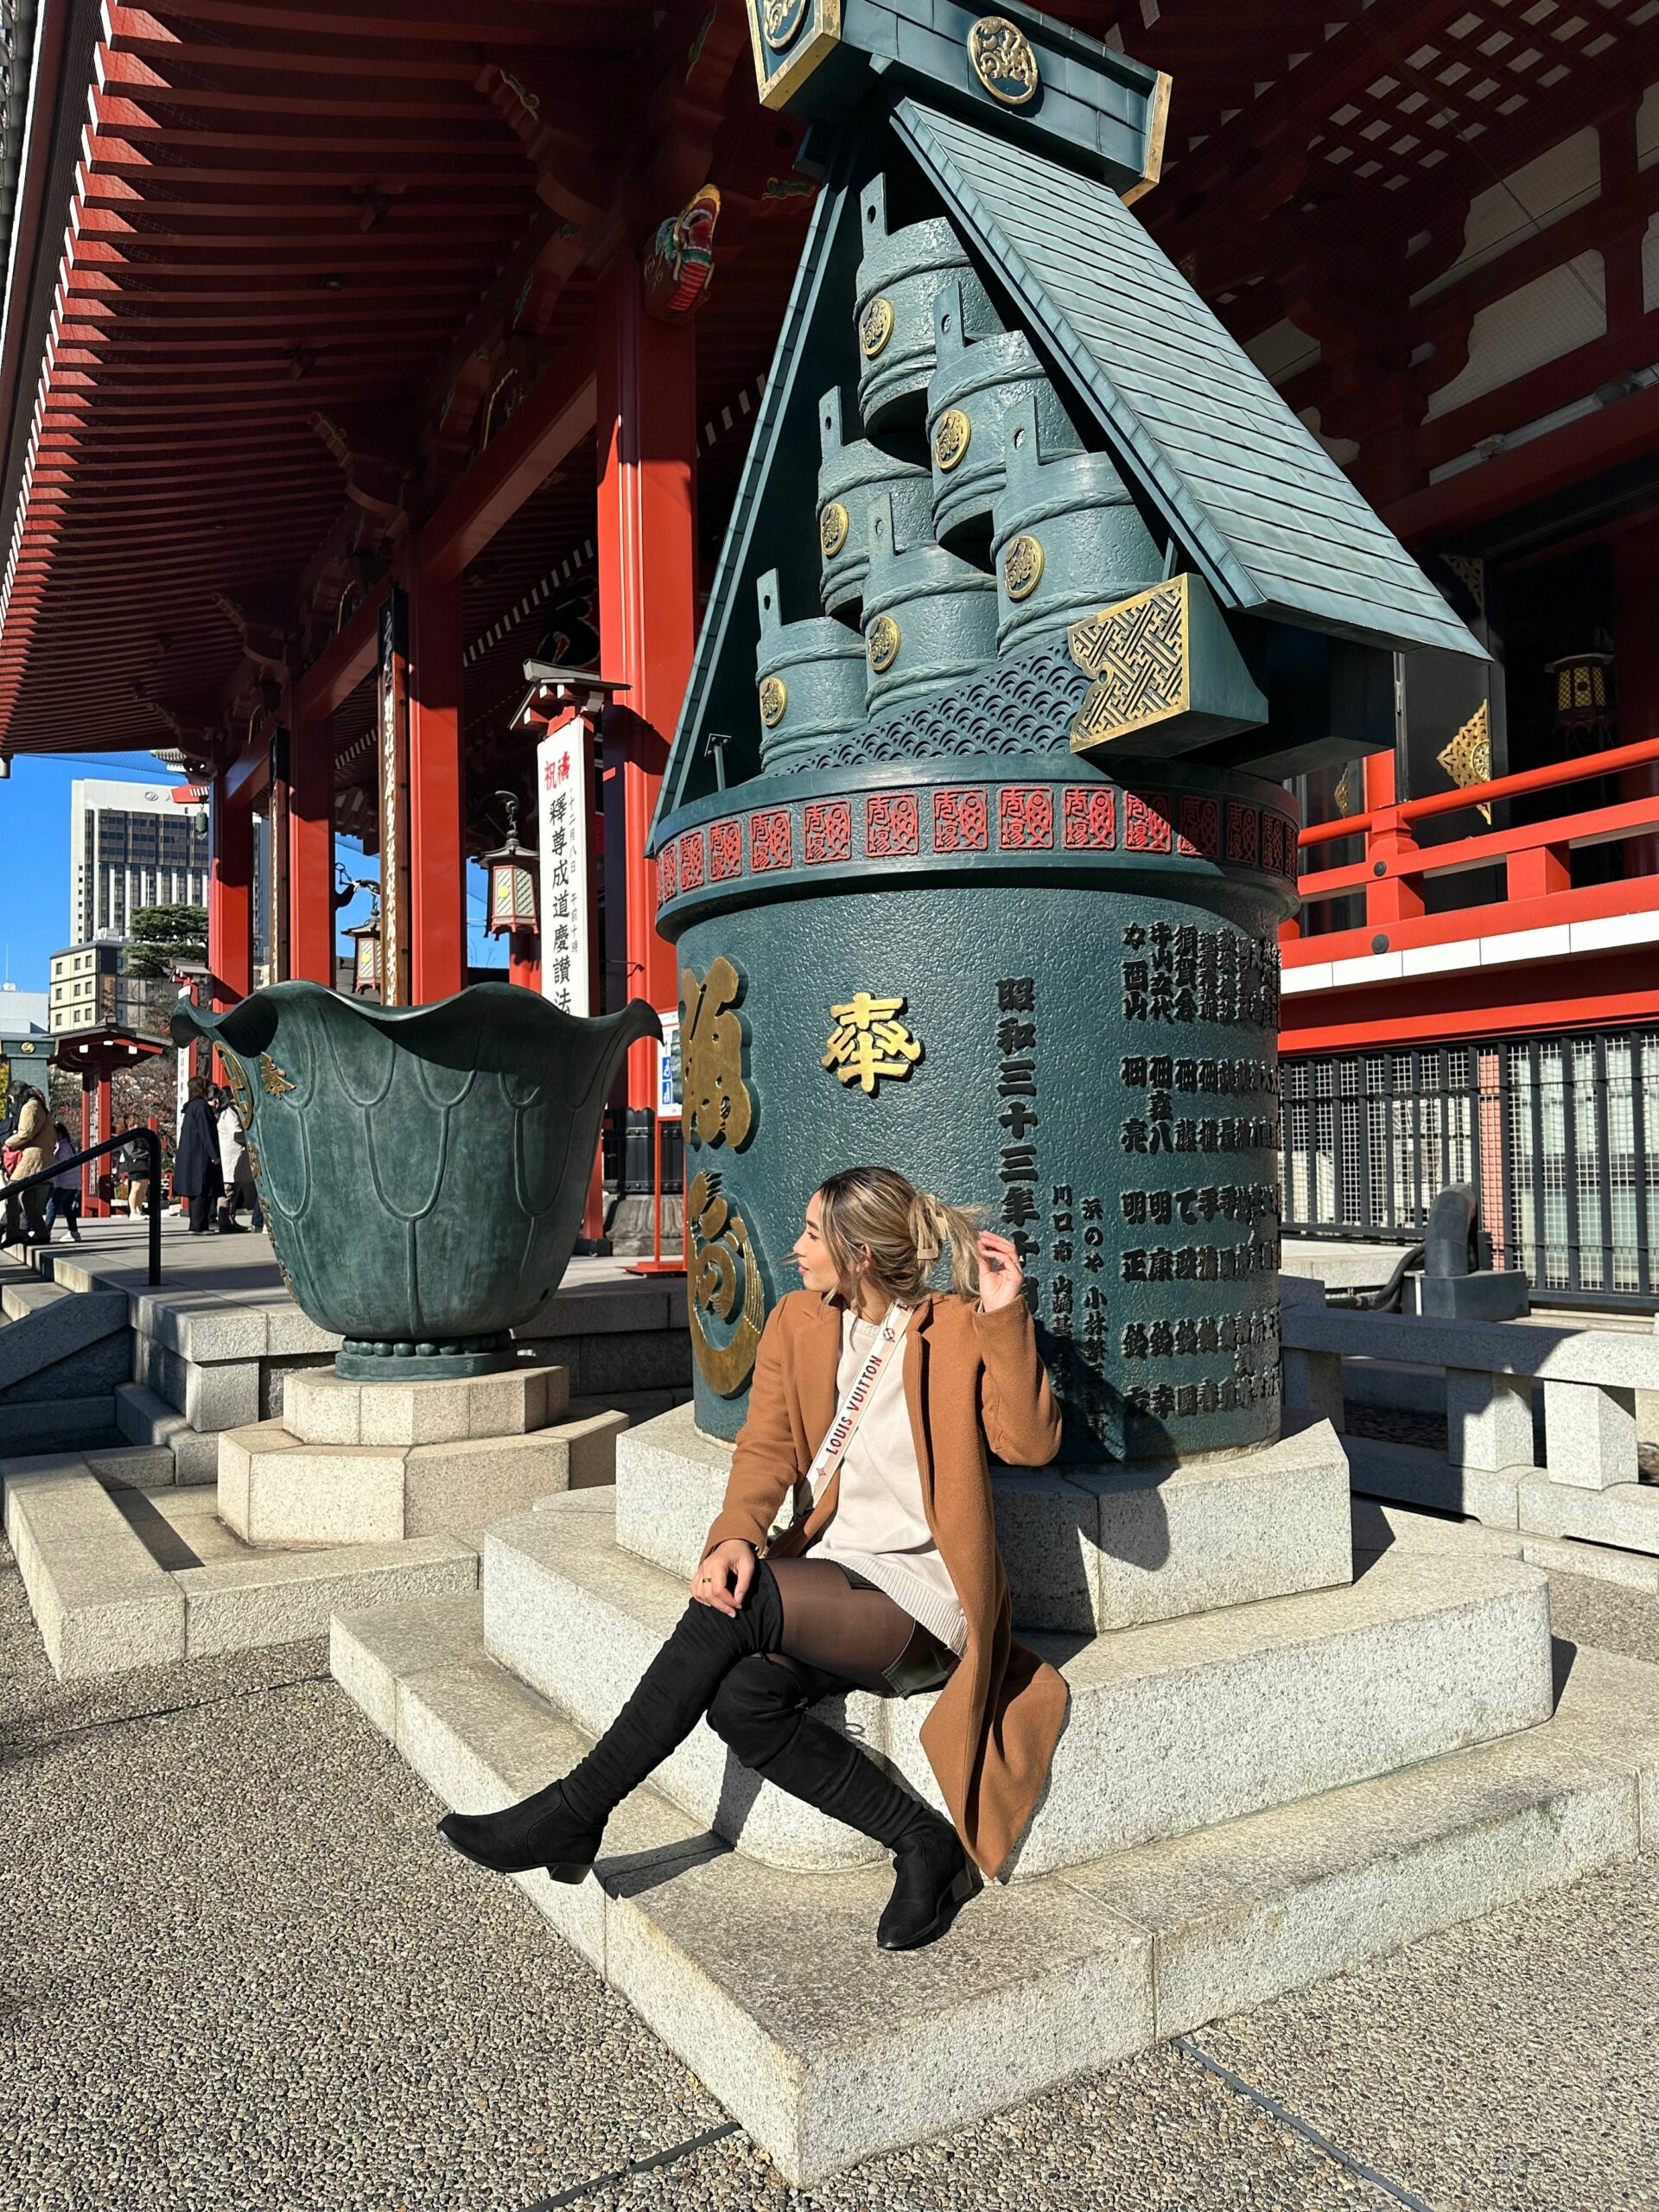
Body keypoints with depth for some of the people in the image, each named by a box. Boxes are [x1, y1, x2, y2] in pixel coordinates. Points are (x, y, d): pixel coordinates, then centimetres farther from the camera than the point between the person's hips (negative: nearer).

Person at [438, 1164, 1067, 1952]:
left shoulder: (959, 1331, -5)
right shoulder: (797, 1324, 10)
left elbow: (1029, 1443, -16)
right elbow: (765, 1448, 2)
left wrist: (1006, 1316, -24)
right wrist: (734, 1537, -17)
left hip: (921, 1598, -5)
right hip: (831, 1577, 6)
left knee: (734, 1606, -28)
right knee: (741, 1698, -25)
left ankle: (575, 1811, -14)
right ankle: (923, 1842, -9)